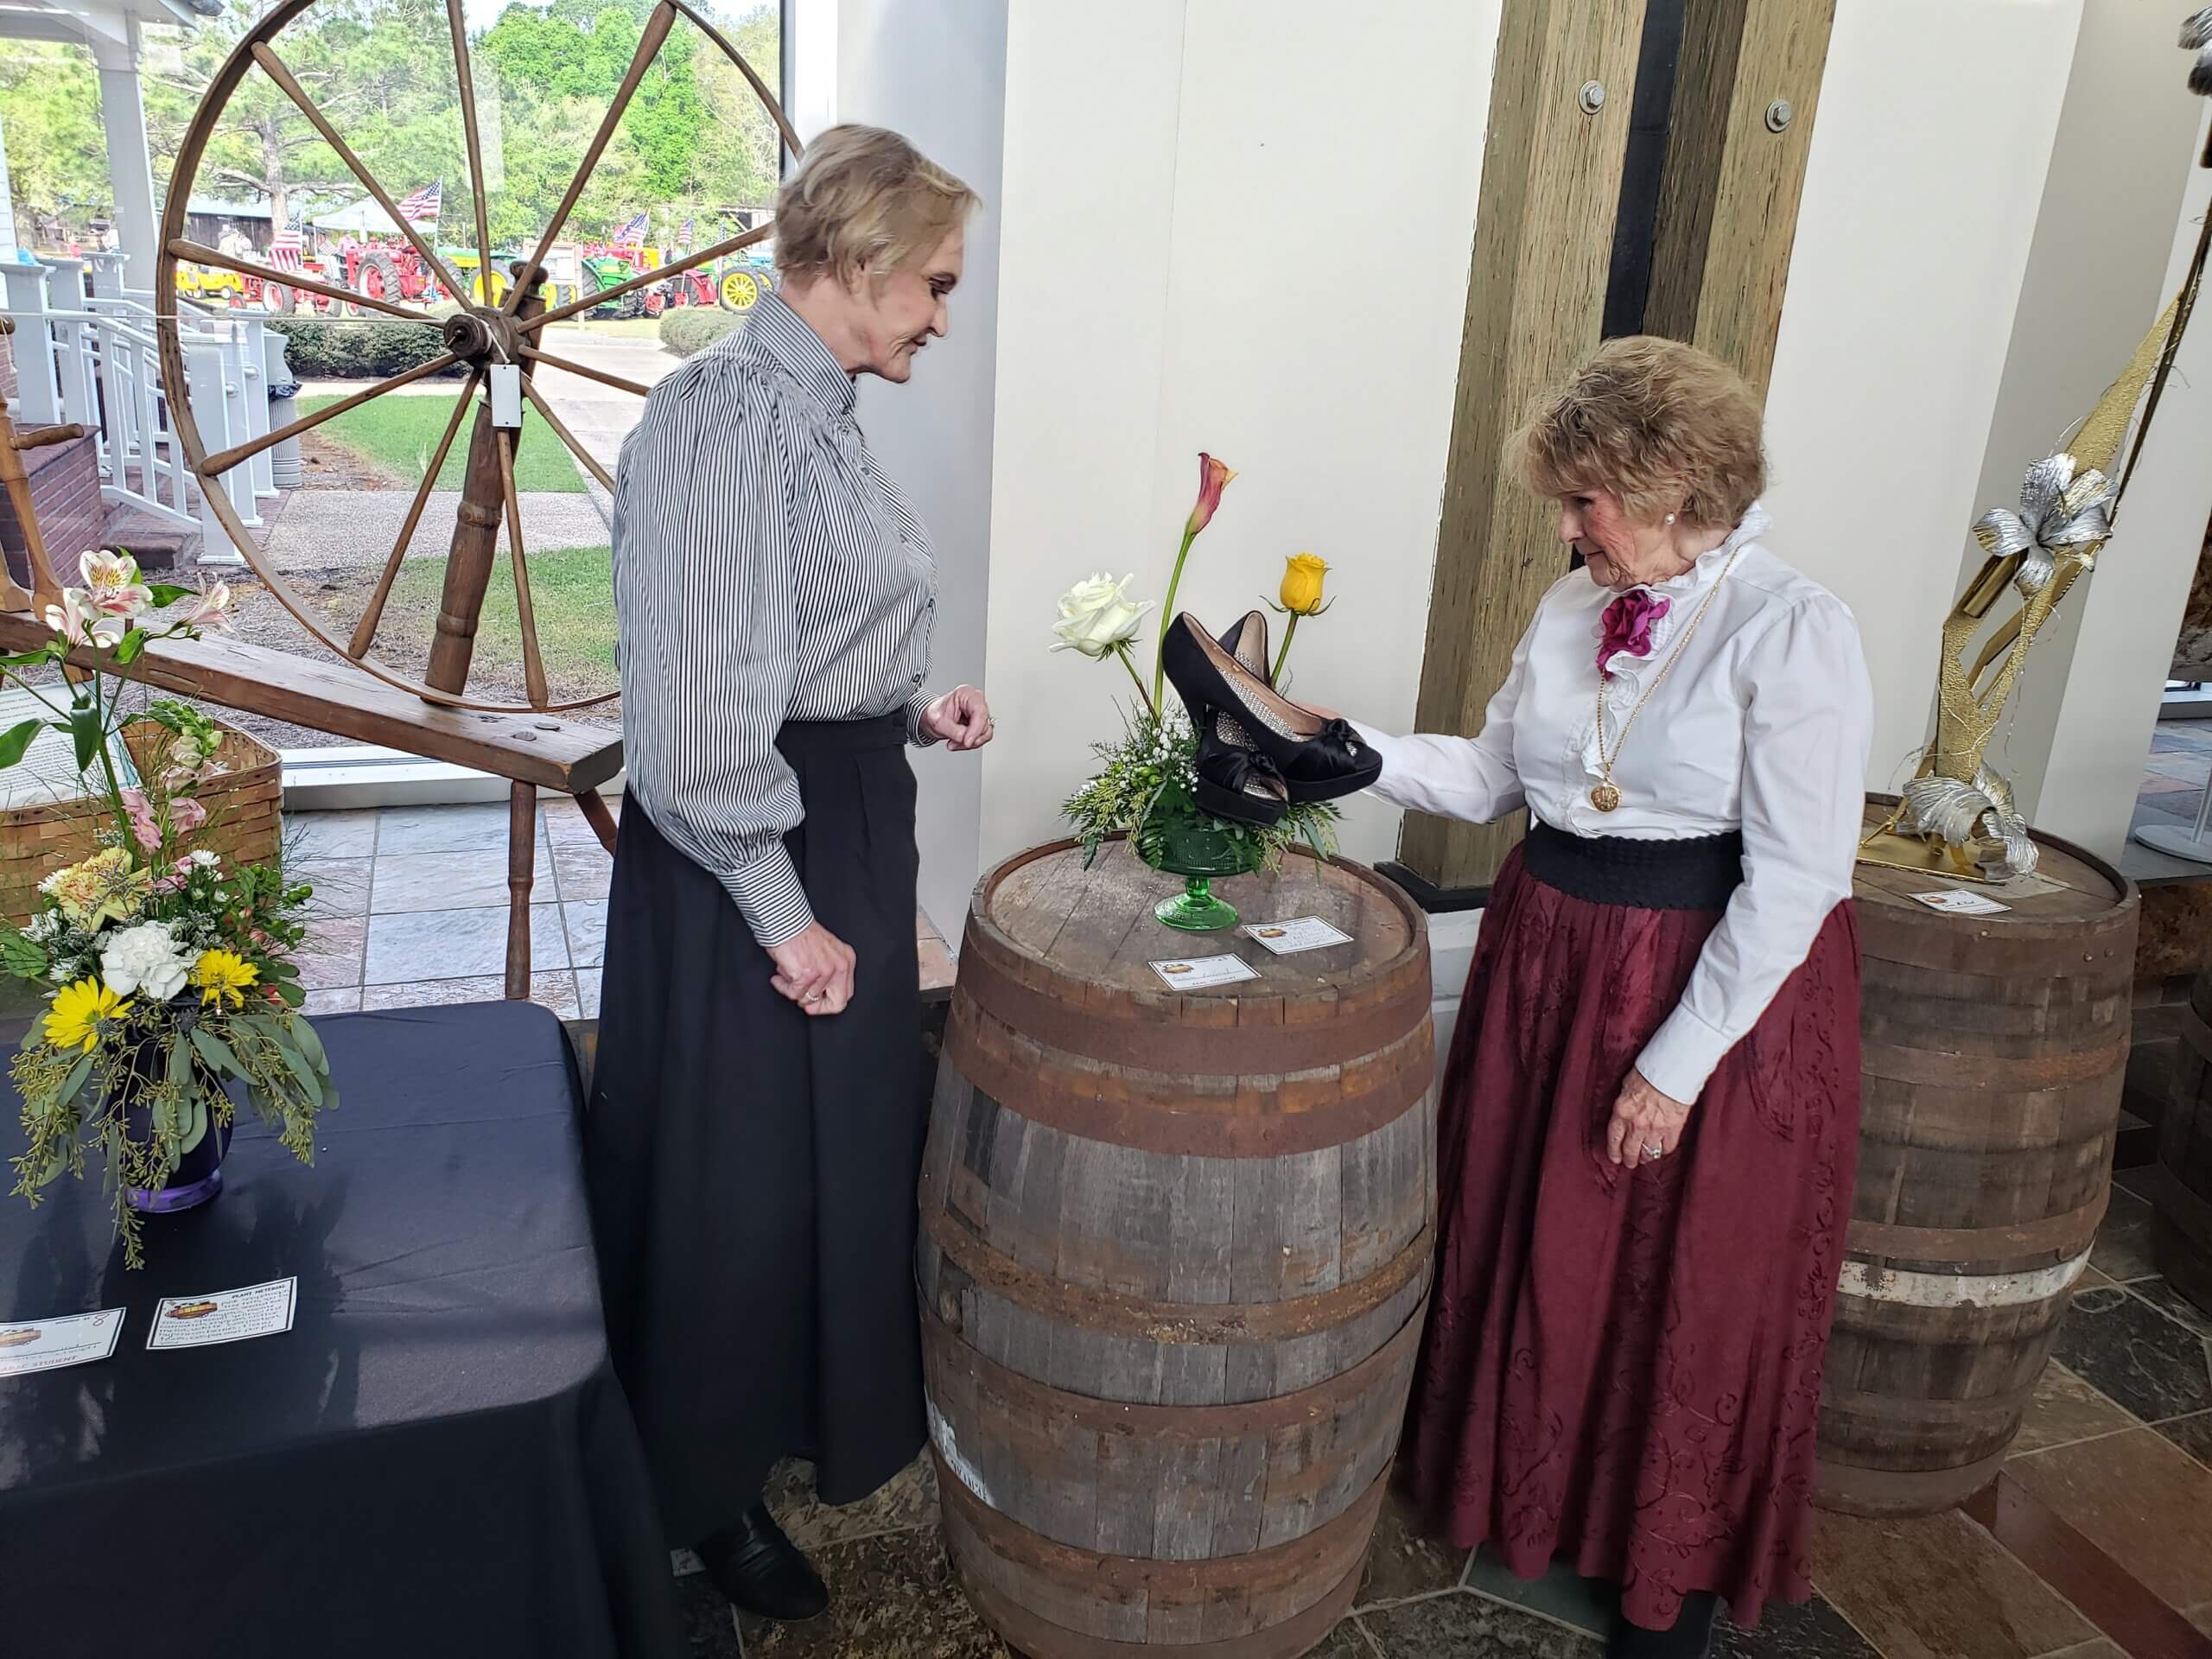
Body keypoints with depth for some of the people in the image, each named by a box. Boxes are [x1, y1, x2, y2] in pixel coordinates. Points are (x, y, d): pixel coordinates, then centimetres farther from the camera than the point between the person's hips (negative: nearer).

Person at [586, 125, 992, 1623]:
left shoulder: (819, 411, 8)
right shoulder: (726, 419, -21)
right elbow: (699, 709, -25)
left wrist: (910, 710, 5)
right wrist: (786, 916, -19)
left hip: (849, 820, 10)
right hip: (756, 850, -9)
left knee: (852, 1130, 23)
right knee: (739, 1169, 8)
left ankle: (830, 1403, 48)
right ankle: (712, 1488, 33)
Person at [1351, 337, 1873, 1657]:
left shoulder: (1793, 633, -16)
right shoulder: (1573, 610, 4)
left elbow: (1796, 879, -19)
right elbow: (1493, 775, 10)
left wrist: (1678, 1060, -19)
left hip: (1721, 990, -6)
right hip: (1551, 963, 6)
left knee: (1685, 1289, 10)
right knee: (1525, 1244, 17)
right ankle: (1515, 1492, 45)